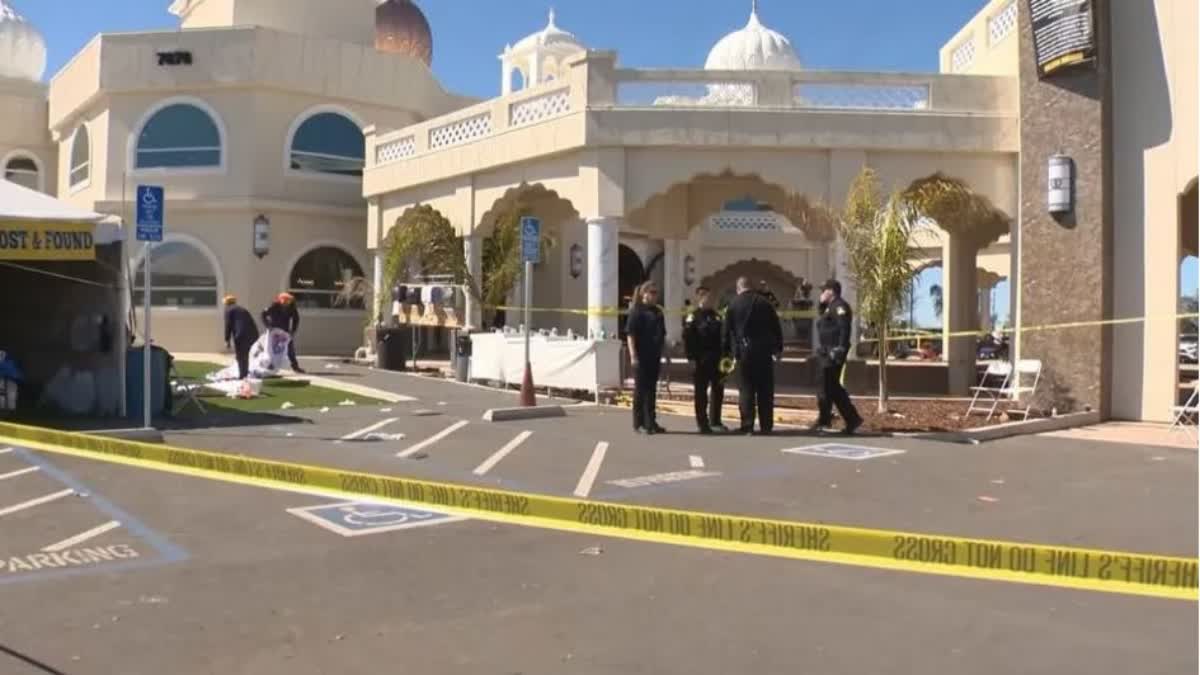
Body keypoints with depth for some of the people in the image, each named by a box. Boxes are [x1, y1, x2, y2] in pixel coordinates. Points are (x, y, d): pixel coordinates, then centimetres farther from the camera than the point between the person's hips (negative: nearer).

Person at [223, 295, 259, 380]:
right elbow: (251, 321, 20)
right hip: (253, 333, 7)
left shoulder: (229, 310, 7)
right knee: (245, 355, 20)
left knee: (240, 356, 1)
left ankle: (242, 375, -2)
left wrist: (227, 340, 0)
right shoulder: (242, 309, 27)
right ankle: (245, 373, 23)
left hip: (241, 334, -7)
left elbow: (228, 325, -2)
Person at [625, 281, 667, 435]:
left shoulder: (657, 312, 14)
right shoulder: (636, 311, -7)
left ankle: (651, 422, 17)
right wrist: (633, 356, -19)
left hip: (654, 356, 7)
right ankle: (639, 423, 8)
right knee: (641, 389, 1)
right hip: (641, 357, -7)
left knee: (652, 389, 10)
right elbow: (630, 334, -12)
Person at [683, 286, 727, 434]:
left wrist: (724, 355, 9)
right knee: (701, 392, 1)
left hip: (717, 360, 6)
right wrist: (692, 358, -16)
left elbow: (722, 336, 17)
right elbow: (688, 339, -10)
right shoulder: (693, 317, -5)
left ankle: (715, 421, 22)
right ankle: (702, 423, 7)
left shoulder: (716, 316, 14)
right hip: (701, 361, -6)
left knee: (718, 390, 10)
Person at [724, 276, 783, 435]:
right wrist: (778, 347, 8)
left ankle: (747, 425, 0)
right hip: (764, 350, 1)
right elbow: (776, 326, 3)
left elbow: (727, 330, 3)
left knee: (746, 389, 4)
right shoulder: (764, 302, 3)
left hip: (744, 351, -1)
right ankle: (766, 426, 8)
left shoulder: (733, 304, 0)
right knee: (765, 390, 6)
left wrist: (729, 351, 12)